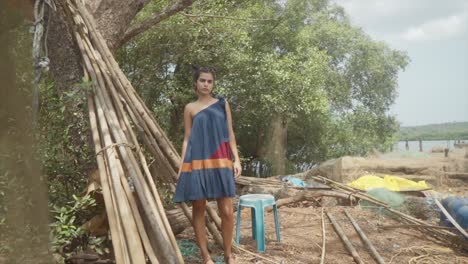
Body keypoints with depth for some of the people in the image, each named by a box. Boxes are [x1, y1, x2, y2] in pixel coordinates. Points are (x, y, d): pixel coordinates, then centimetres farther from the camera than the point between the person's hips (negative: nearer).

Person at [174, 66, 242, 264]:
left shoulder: (222, 104, 11)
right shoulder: (190, 108, 9)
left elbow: (230, 134, 10)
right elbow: (187, 139, 9)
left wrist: (236, 159, 2)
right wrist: (182, 165, 2)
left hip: (219, 161, 0)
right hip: (197, 162, 0)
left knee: (226, 211, -5)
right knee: (198, 210, 2)